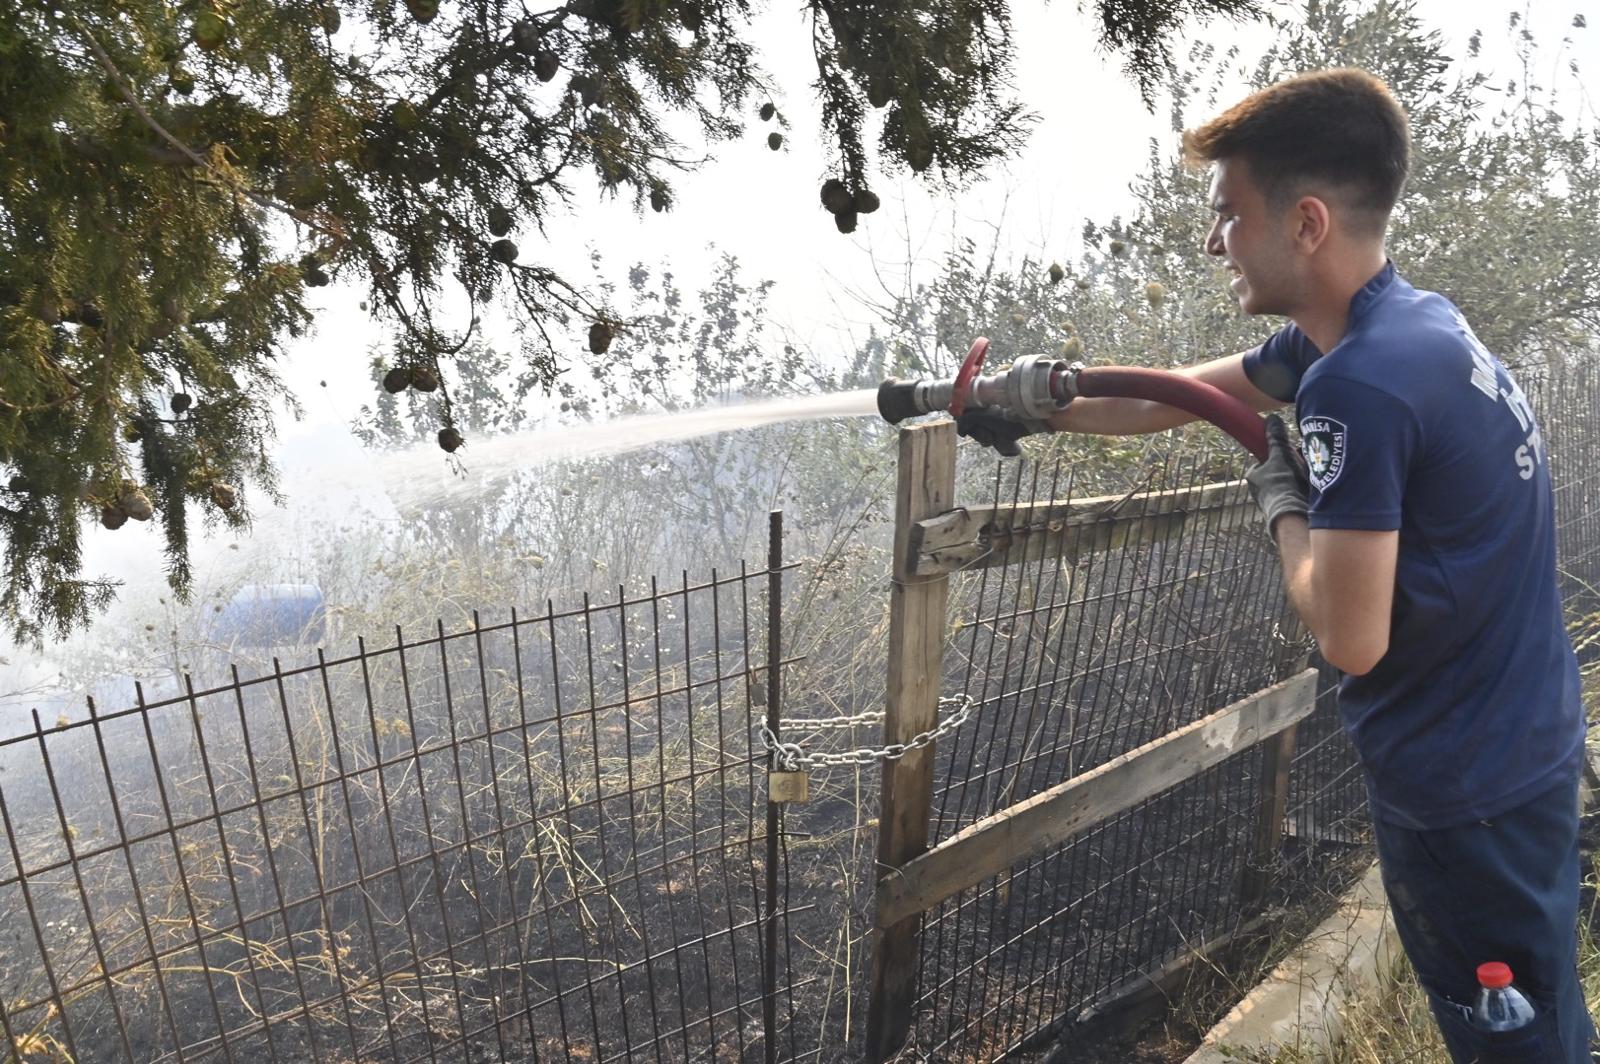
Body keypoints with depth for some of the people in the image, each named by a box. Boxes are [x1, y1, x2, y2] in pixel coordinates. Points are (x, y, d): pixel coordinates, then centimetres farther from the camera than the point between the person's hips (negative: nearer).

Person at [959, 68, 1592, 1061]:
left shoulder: (1362, 382, -29)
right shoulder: (1395, 319, 2)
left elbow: (1349, 637, -27)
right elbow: (1169, 397, 11)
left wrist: (1284, 505, -11)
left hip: (1468, 785, -9)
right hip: (1514, 747, 9)